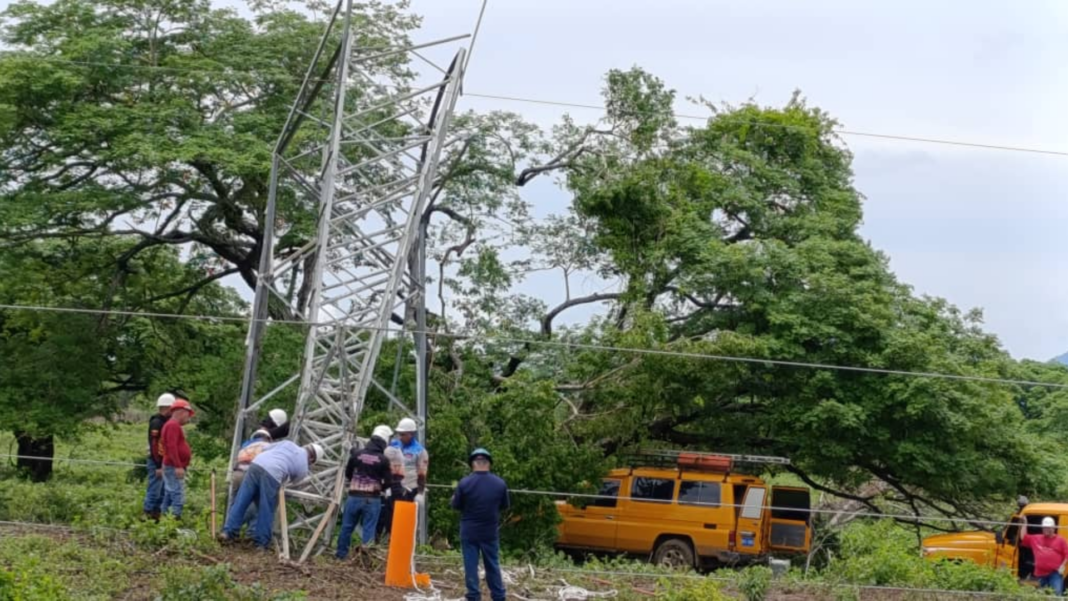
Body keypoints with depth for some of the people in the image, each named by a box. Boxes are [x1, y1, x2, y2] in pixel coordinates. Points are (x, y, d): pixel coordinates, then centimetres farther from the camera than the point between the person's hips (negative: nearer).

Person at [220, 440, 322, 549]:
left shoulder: (288, 444, 27)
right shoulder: (303, 469, 17)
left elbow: (265, 449, 29)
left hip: (256, 464, 4)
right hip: (272, 475, -4)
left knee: (241, 502, 6)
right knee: (266, 511, 8)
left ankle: (229, 532, 2)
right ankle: (261, 542, 11)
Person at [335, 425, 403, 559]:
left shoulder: (356, 454, 0)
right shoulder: (383, 460, -9)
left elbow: (347, 474, 11)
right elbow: (390, 481, -4)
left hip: (354, 497, 2)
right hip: (372, 499, -2)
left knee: (347, 527, 13)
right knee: (368, 529, 2)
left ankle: (341, 554, 18)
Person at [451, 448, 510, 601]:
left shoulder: (464, 483, -13)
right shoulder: (500, 483, -7)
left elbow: (456, 505, -3)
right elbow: (506, 505, 6)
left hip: (469, 531, -2)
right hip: (490, 531, 2)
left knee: (471, 565, 4)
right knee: (493, 565, 12)